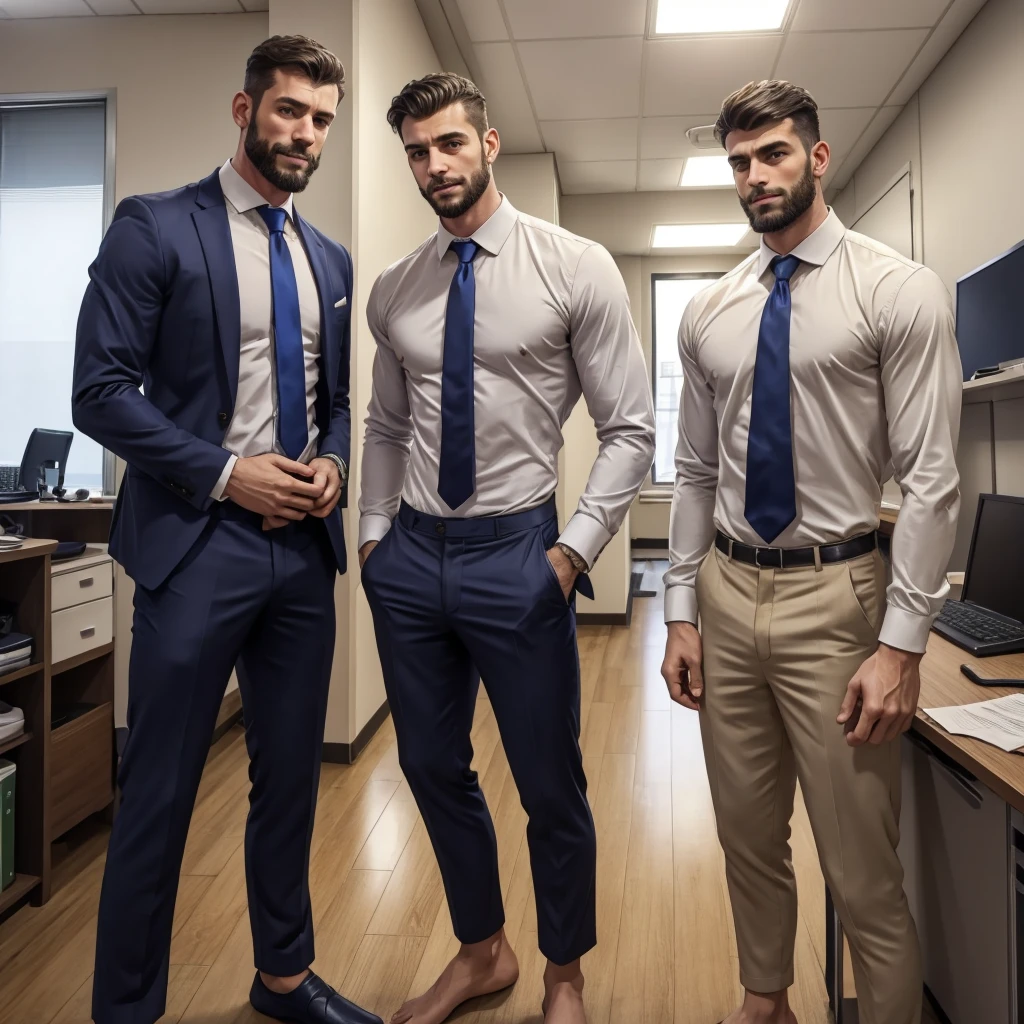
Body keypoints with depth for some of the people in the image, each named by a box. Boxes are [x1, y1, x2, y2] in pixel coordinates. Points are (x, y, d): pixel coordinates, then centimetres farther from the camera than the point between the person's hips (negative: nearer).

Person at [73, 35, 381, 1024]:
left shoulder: (331, 258, 14)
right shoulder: (154, 227, -3)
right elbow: (100, 390, -8)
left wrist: (334, 463, -1)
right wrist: (226, 471, -15)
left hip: (305, 547, 6)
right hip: (198, 542, -5)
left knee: (291, 778, 15)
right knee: (158, 794, 4)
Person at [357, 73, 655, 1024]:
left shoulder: (575, 268, -5)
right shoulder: (392, 290, 8)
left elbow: (630, 429, -5)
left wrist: (575, 549, -12)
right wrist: (372, 534, 7)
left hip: (516, 552, -4)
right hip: (410, 555, 5)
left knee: (551, 787, 9)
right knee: (433, 769, 17)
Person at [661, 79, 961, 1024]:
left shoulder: (899, 291, -5)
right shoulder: (708, 314, 9)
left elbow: (930, 478, -9)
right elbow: (695, 473, 10)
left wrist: (901, 643, -14)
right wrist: (680, 612, 6)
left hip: (834, 597, -4)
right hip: (728, 592, 5)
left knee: (863, 875, 3)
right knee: (748, 838, 19)